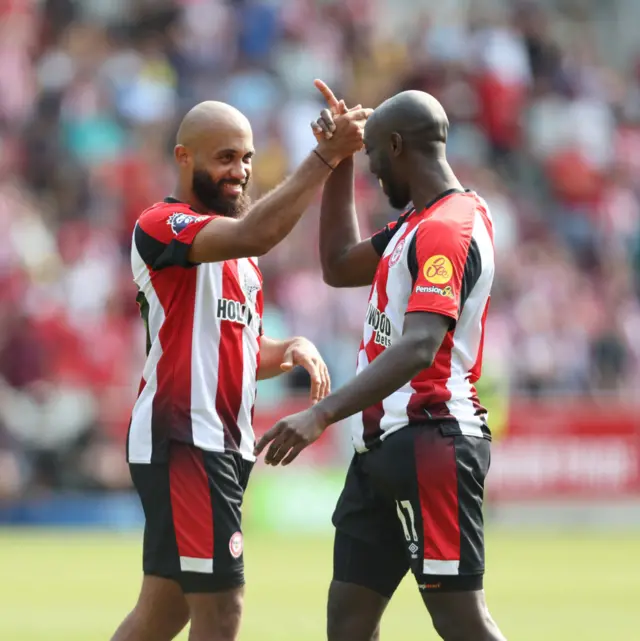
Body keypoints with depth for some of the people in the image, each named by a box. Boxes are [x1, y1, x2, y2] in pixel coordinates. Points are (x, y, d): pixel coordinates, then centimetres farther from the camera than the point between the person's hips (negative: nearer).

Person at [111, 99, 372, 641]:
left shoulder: (238, 255, 20)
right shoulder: (162, 226, -10)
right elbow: (255, 234, -29)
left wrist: (290, 350, 4)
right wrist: (326, 156, -28)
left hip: (225, 446, 10)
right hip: (182, 442, -10)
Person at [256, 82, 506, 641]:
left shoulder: (447, 229, -17)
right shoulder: (421, 221, 15)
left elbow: (419, 348, -29)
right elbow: (340, 267, 29)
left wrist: (322, 415, -37)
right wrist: (338, 165, 21)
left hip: (427, 444, -10)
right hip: (386, 445, 10)